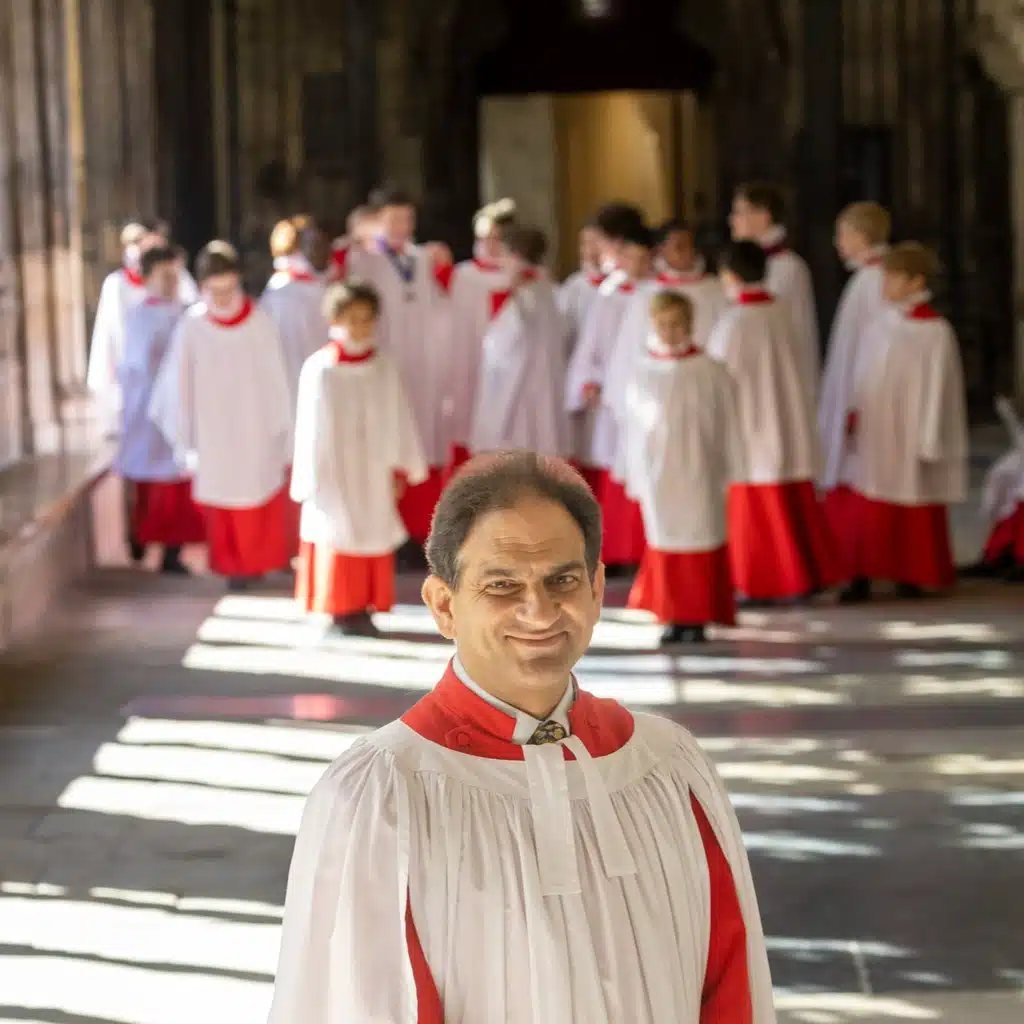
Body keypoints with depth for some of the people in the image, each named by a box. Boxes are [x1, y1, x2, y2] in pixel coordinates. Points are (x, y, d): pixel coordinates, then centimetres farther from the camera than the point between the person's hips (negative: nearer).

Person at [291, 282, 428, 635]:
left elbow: (398, 418, 7)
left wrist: (401, 465, 5)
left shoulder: (383, 366, 2)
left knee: (375, 537, 6)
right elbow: (311, 427, -6)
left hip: (374, 474, 4)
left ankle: (362, 608, 14)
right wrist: (312, 480, -6)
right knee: (339, 539, -1)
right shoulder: (319, 368, -9)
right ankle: (342, 609, 7)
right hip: (335, 475, -4)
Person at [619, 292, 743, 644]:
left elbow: (727, 426, 1)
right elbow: (632, 427, 8)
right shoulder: (643, 373, 3)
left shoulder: (710, 372, -3)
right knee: (664, 540, 3)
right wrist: (631, 475, 8)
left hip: (698, 473, -2)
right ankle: (674, 617, 9)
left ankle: (697, 618, 7)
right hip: (656, 473, 2)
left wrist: (729, 471, 2)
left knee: (699, 538, 1)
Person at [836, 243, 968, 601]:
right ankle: (862, 576, 5)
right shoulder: (884, 325, 6)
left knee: (913, 514, 5)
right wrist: (856, 416, 12)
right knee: (868, 513, 3)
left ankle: (914, 574, 17)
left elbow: (937, 389, -11)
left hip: (908, 435, -6)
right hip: (876, 435, 6)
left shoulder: (934, 332, -13)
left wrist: (928, 443, -11)